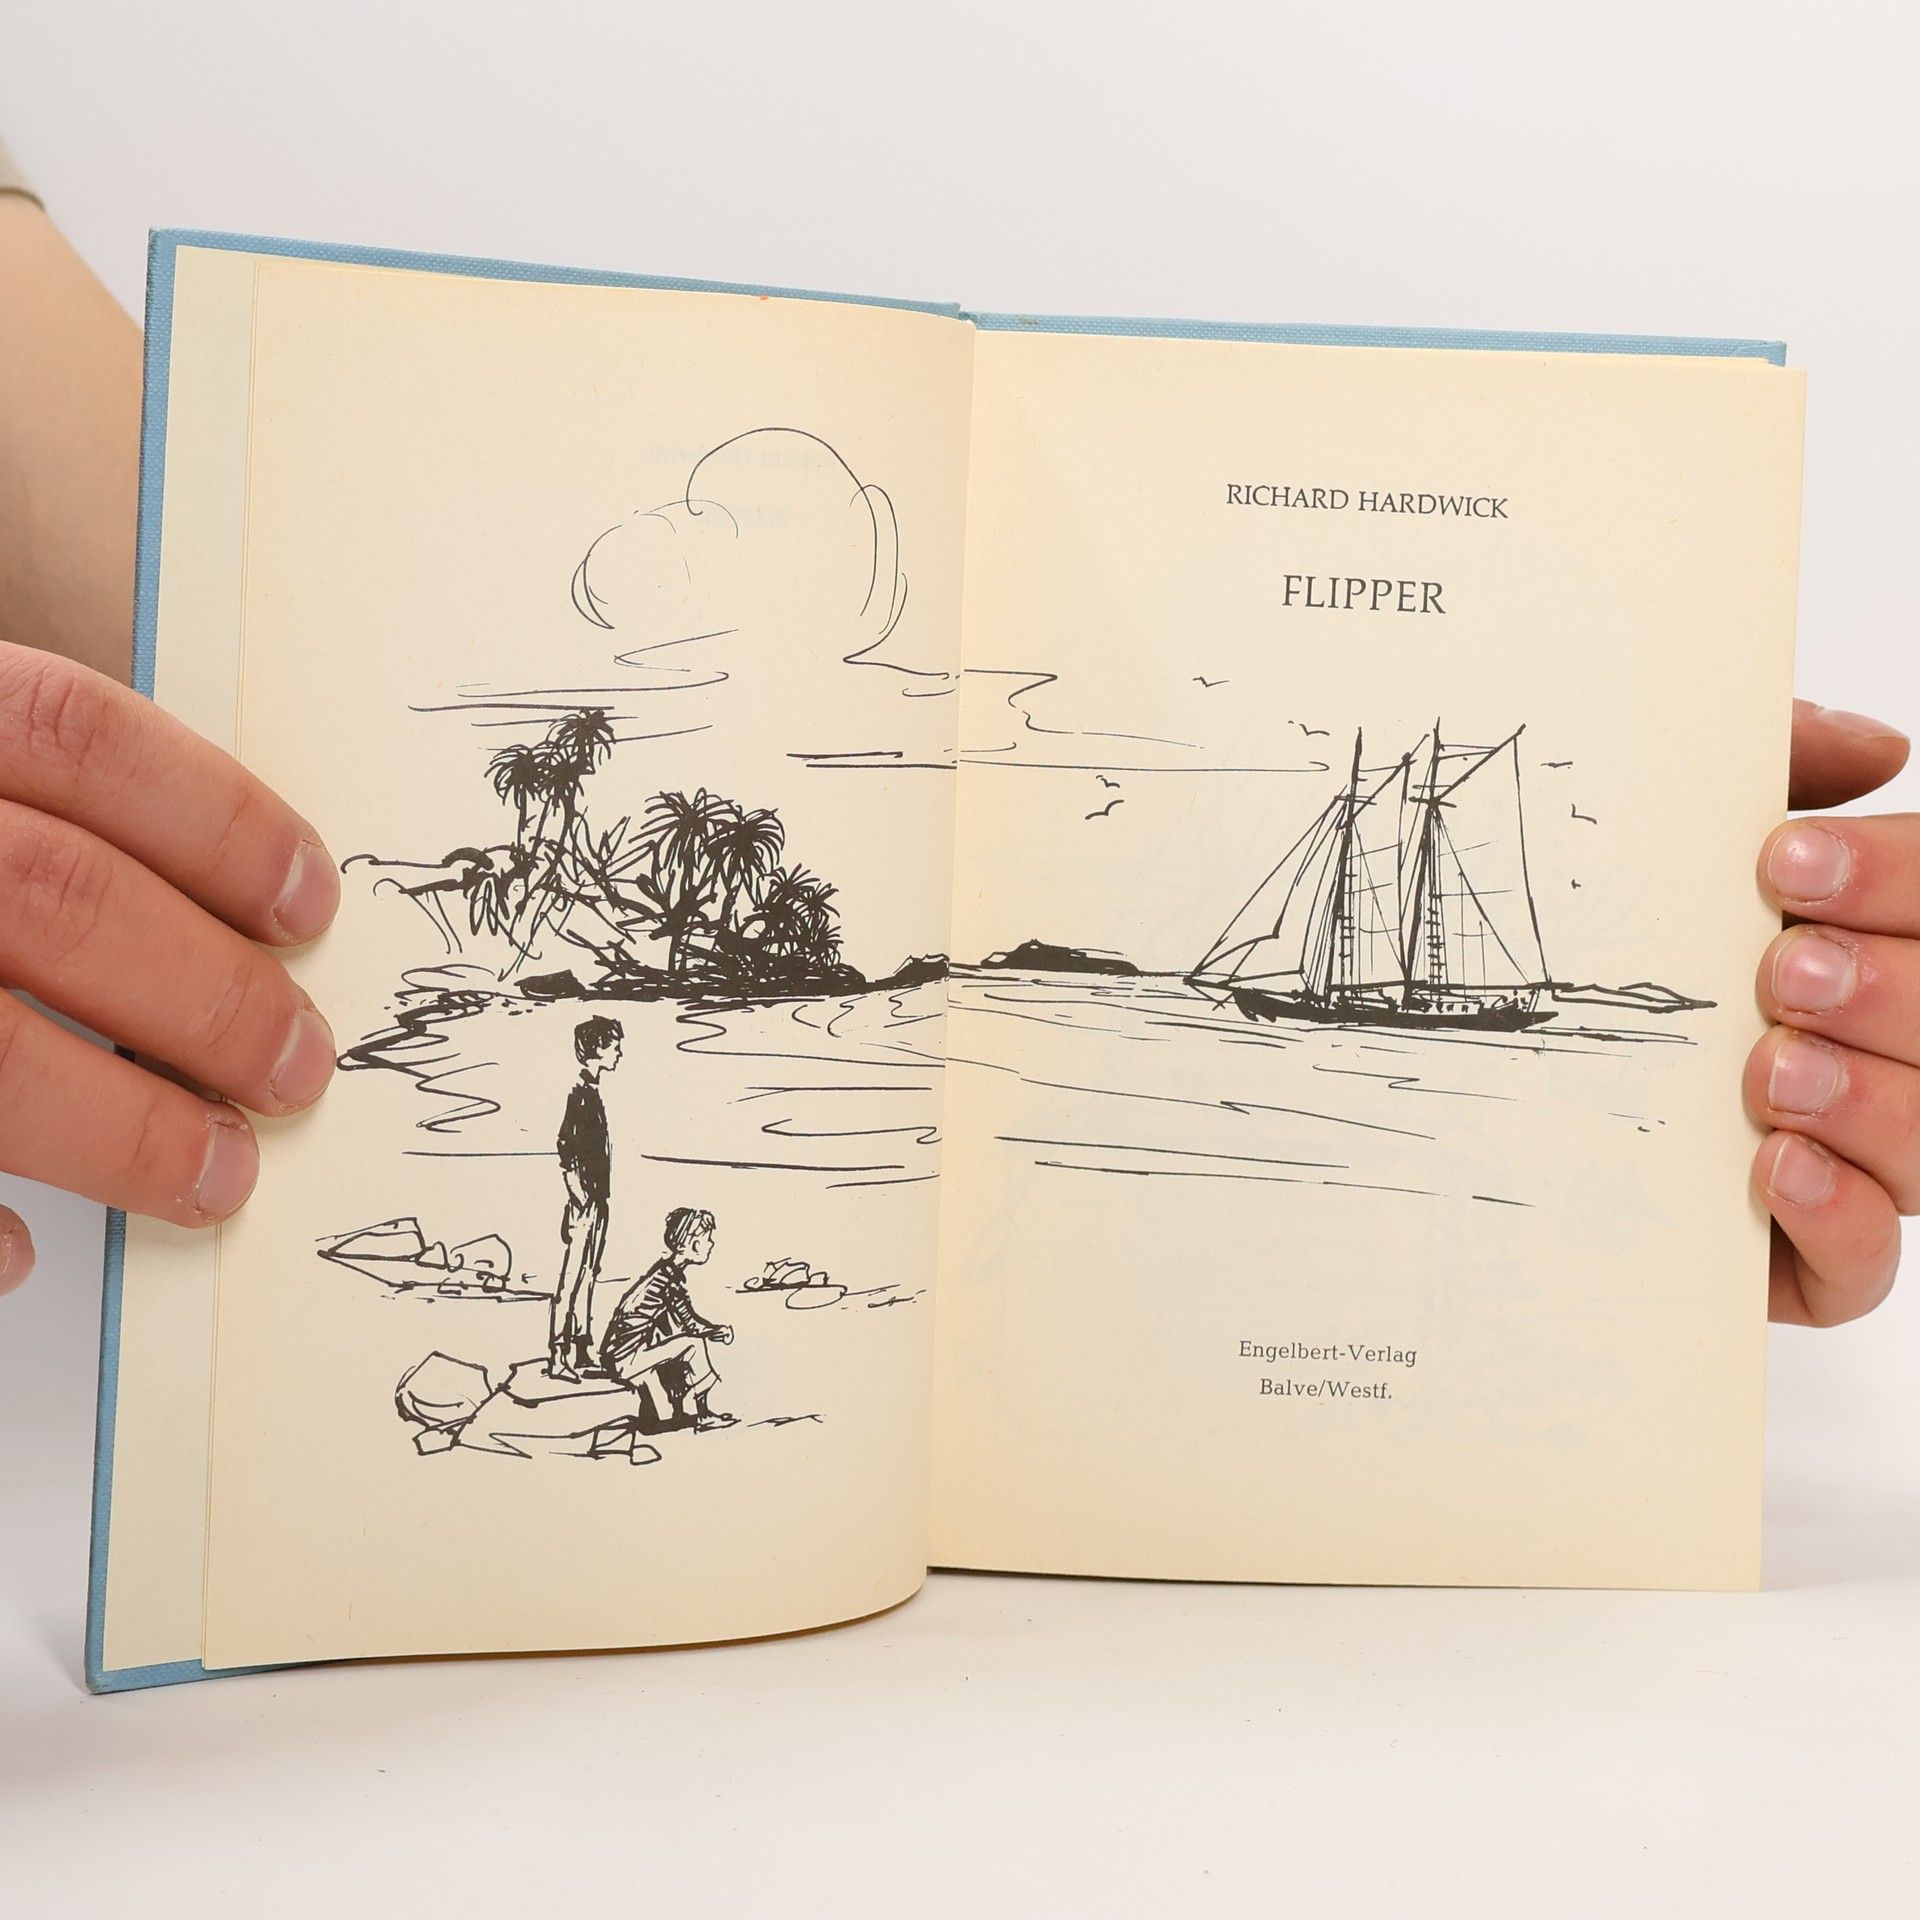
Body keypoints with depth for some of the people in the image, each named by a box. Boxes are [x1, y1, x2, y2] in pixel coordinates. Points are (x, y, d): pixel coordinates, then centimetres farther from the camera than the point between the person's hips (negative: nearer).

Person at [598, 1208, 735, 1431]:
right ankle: (701, 1414, 0)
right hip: (624, 1359, -10)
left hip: (618, 1352, 10)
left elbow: (682, 1321, 21)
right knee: (693, 1344, -13)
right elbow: (691, 1325, -17)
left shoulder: (667, 1269, 12)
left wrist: (716, 1329, 8)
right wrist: (720, 1331, 1)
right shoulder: (669, 1277, -17)